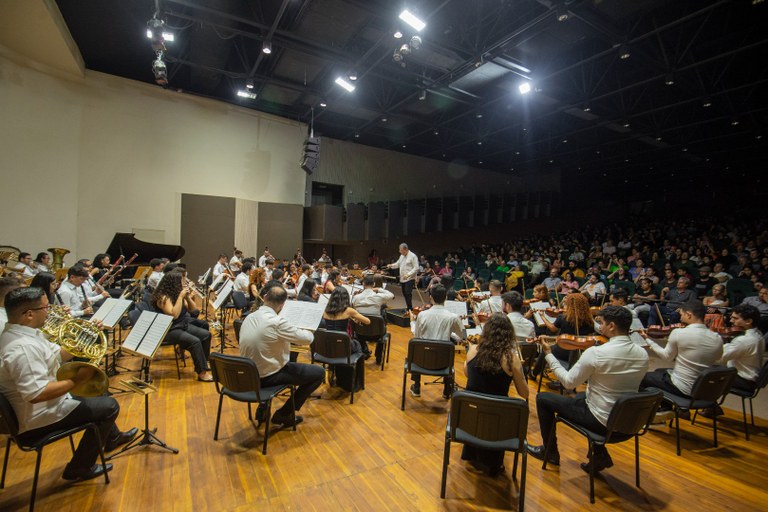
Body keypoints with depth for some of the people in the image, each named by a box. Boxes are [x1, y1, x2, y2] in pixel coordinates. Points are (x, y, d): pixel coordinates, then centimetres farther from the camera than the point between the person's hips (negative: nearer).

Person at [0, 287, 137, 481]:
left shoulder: (23, 332, 0)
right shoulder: (23, 347, -33)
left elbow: (58, 354, 8)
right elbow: (37, 394, -38)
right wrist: (76, 380, -26)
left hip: (41, 406, 10)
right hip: (37, 419, -10)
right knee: (109, 406, -5)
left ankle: (112, 438, 43)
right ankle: (79, 468, 11)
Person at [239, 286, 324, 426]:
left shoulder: (249, 318, -1)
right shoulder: (277, 322, -25)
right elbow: (307, 339, -17)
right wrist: (308, 332, 7)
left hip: (248, 375, 8)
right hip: (268, 376, -8)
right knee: (319, 373, 1)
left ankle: (263, 408, 28)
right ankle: (285, 413, 8)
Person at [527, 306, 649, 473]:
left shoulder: (595, 353, -27)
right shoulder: (642, 354, -6)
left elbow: (568, 382, -15)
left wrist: (548, 353, -6)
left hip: (601, 421, -7)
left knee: (543, 398, 9)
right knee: (580, 396, 34)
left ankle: (550, 451, 26)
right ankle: (601, 455, 26)